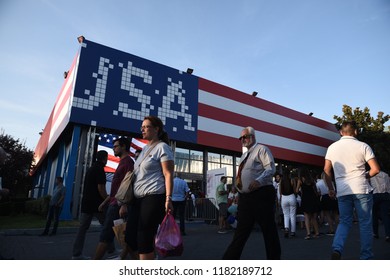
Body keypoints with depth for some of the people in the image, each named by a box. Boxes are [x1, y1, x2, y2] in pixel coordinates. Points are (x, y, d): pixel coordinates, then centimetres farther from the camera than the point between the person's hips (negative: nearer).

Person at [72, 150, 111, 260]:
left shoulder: (91, 169, 18)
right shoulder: (100, 169, -11)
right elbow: (101, 188, -18)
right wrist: (107, 200, -6)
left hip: (86, 203, 9)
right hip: (96, 204, -9)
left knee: (83, 228, 7)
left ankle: (77, 254, 8)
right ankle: (111, 251, 8)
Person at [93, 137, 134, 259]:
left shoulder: (128, 162, -9)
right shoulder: (123, 162, 22)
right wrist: (106, 201, 23)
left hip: (117, 204, -10)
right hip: (115, 204, 10)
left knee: (105, 235, -6)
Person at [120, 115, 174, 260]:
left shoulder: (162, 147, -3)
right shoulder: (145, 149, 21)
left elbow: (168, 174, -12)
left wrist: (168, 198, -23)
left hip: (154, 198, -9)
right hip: (138, 199, 9)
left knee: (144, 239, -5)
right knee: (130, 237, 7)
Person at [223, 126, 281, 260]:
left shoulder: (261, 149, -1)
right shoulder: (244, 155, 23)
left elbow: (271, 168, -14)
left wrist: (259, 180, -29)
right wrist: (238, 185, 17)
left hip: (261, 195, -8)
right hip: (245, 197, 8)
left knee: (269, 229, 3)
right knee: (241, 231, 9)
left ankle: (274, 258, 16)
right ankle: (229, 259, 14)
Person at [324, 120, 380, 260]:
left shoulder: (332, 147, 6)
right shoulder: (363, 146, -1)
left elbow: (326, 170, 5)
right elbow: (376, 169, -5)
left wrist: (331, 188, 12)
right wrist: (365, 176, 14)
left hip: (342, 191, 2)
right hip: (361, 190, -2)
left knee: (344, 222, 11)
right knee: (365, 223, 9)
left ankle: (337, 249, -8)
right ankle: (366, 256, 14)